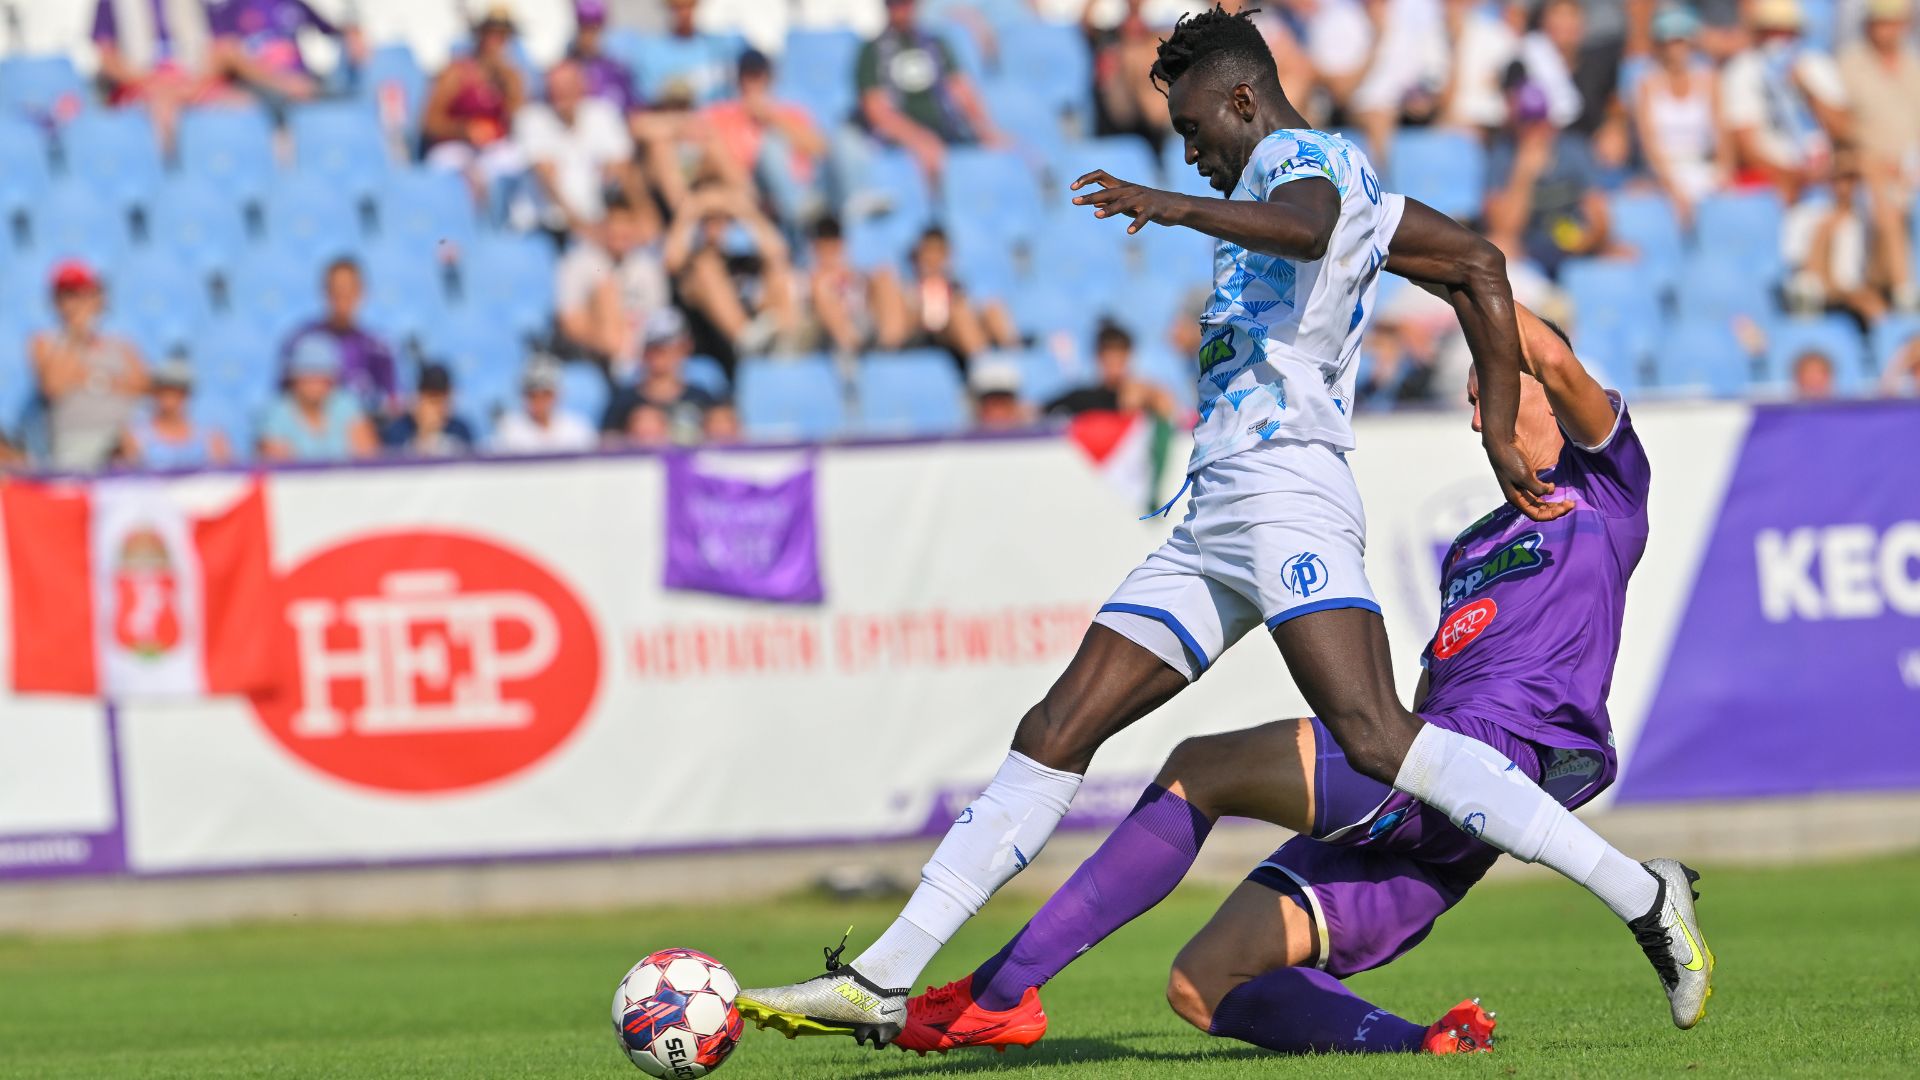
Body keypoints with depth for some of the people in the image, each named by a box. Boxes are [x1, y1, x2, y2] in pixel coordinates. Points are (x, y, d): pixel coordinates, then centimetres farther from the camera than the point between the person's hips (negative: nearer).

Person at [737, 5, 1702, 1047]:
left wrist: (1179, 207, -38)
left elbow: (1305, 226, -25)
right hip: (1210, 521, 10)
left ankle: (1642, 897, -20)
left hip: (1286, 490, -10)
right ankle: (881, 981, 2)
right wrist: (1502, 437, 30)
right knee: (1055, 734, 4)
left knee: (1375, 739, -23)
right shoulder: (1341, 186, 28)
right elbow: (1476, 263, 34)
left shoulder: (1303, 156, 0)